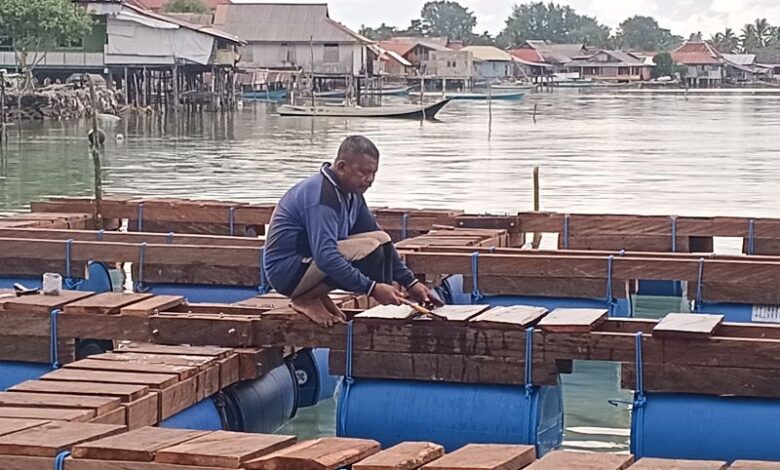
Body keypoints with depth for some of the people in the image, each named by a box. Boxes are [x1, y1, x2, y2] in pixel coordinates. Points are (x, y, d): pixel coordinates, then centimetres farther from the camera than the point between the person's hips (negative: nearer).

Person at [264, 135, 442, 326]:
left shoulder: (351, 194, 9)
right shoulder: (320, 196, -23)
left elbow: (379, 238, 17)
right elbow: (325, 257, -32)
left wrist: (411, 283, 9)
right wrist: (372, 288, -33)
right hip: (286, 272, -10)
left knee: (381, 239, 1)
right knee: (369, 248, -25)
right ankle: (307, 298, -14)